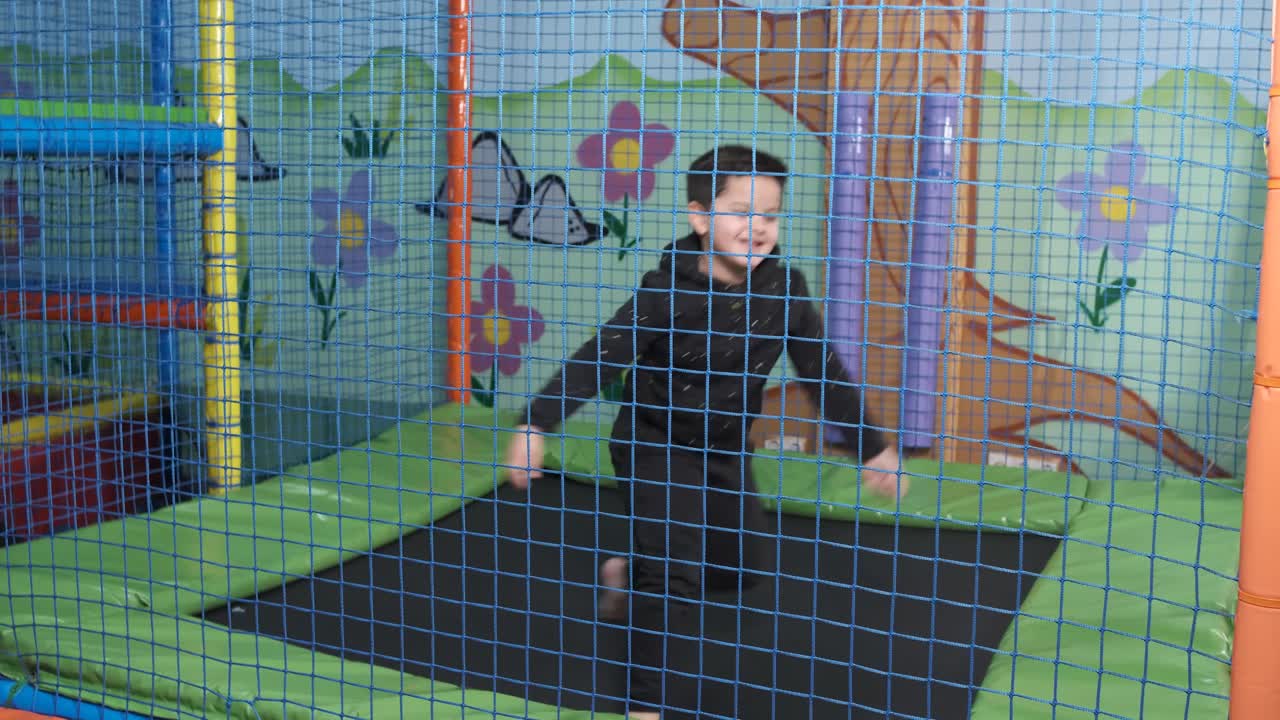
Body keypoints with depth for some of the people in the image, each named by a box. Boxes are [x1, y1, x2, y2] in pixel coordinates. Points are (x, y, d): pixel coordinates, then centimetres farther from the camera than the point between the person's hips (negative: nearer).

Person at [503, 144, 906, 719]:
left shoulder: (786, 290, -11)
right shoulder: (668, 292, -24)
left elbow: (823, 373, 0)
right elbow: (599, 359, -24)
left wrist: (871, 448, 6)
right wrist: (536, 424, -32)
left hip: (725, 452, 6)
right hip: (655, 446, -6)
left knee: (743, 566, 14)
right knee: (675, 573, -12)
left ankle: (629, 576, 37)